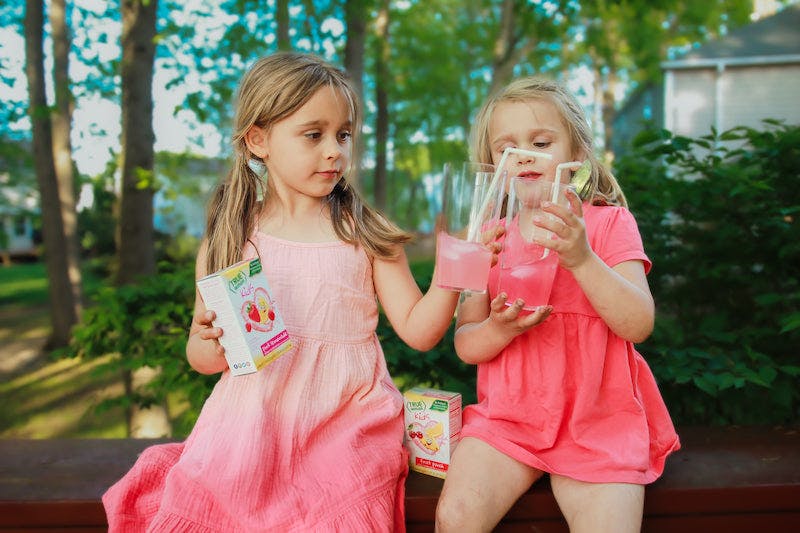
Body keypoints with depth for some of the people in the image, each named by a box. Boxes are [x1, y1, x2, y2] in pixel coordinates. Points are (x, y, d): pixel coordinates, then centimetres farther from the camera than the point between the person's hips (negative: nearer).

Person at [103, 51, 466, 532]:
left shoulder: (366, 233, 1)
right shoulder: (230, 239, 3)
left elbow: (417, 330, -1)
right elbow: (199, 352, 10)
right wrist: (212, 347, -13)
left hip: (346, 423, -1)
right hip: (251, 424, 2)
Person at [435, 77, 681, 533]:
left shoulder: (609, 223, 0)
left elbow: (639, 324, -12)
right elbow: (465, 345, 3)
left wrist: (581, 259, -26)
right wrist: (499, 329, -20)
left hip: (598, 418, -1)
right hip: (507, 413, 2)